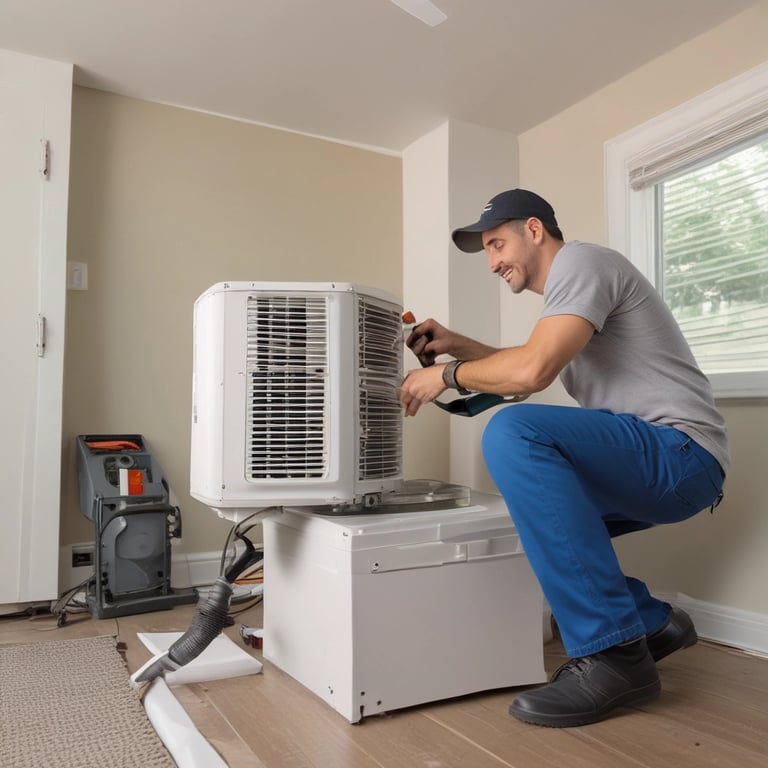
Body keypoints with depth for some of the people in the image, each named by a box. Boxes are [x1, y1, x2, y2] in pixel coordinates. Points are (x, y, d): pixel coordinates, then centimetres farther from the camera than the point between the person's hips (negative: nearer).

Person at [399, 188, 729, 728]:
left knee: (513, 434, -29)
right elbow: (531, 369, 29)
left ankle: (612, 654, -23)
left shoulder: (579, 262, -10)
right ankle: (651, 623, 13)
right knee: (524, 512, 14)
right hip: (644, 463, 10)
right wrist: (457, 345, 16)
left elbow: (531, 371, -25)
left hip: (680, 451, -10)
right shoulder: (567, 284, 22)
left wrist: (447, 375, -9)